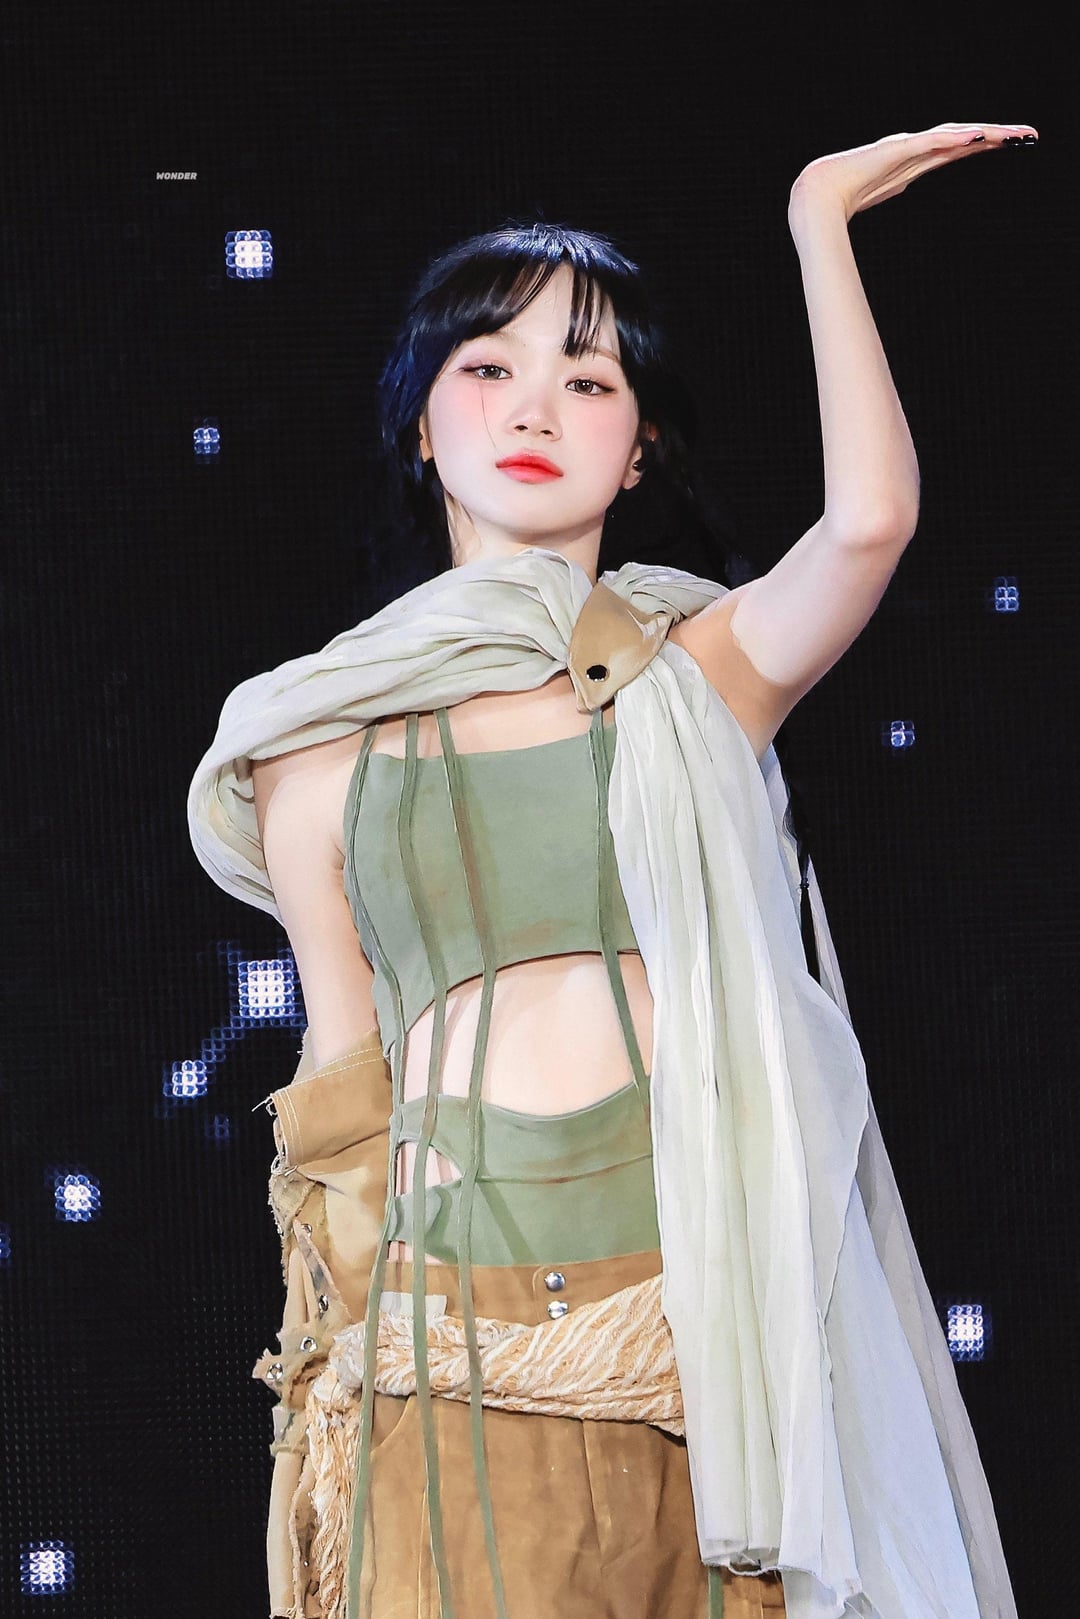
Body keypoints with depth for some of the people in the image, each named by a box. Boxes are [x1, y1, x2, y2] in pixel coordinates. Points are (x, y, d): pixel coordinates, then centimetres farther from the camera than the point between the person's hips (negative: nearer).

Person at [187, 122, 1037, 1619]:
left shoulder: (704, 675, 7)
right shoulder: (330, 748, 10)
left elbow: (870, 521, -13)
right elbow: (342, 1081, 13)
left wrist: (820, 220, -4)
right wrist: (336, 1357, 10)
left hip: (706, 1326, 0)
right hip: (457, 1356, 1)